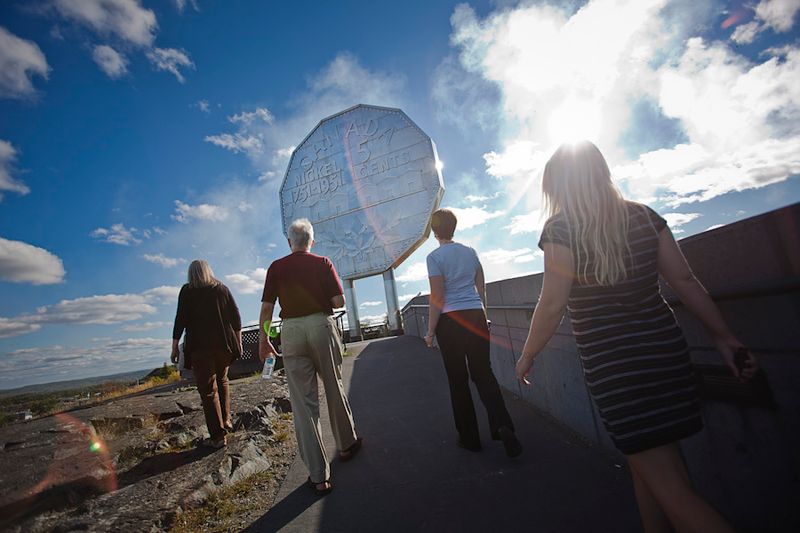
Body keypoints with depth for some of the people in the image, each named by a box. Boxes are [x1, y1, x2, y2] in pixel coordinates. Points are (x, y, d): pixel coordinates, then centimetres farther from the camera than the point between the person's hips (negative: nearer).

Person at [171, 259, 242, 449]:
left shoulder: (187, 291, 2)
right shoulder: (222, 288, 10)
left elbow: (180, 320, -5)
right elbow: (236, 316, 6)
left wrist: (175, 347, 0)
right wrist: (238, 341, 12)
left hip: (200, 346, -3)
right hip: (224, 343, 4)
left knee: (208, 389, 0)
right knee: (222, 380, 23)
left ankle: (218, 436, 2)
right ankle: (226, 420, 22)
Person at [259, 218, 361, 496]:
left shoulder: (276, 267, 4)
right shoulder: (322, 263, -1)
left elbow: (267, 306, -1)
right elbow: (339, 301, -7)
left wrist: (263, 340, 8)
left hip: (291, 330, 1)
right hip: (321, 325, 0)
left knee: (303, 402, 5)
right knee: (334, 389, 18)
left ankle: (318, 476, 11)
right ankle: (347, 444, 38)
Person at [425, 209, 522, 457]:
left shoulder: (435, 257, -8)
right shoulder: (470, 252, 8)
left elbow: (437, 299, -12)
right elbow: (481, 288, 12)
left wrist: (430, 332, -4)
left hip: (450, 320, -4)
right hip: (476, 315, 5)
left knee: (458, 379, 8)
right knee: (483, 372, 14)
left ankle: (470, 438, 21)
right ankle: (503, 425, -1)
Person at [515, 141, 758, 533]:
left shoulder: (561, 228, -13)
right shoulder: (644, 216, 5)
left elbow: (552, 305, -15)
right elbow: (685, 281, 5)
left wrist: (526, 357, -3)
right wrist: (723, 336, 14)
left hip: (612, 364, -7)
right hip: (666, 350, 7)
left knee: (671, 489, 5)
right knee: (648, 461, 24)